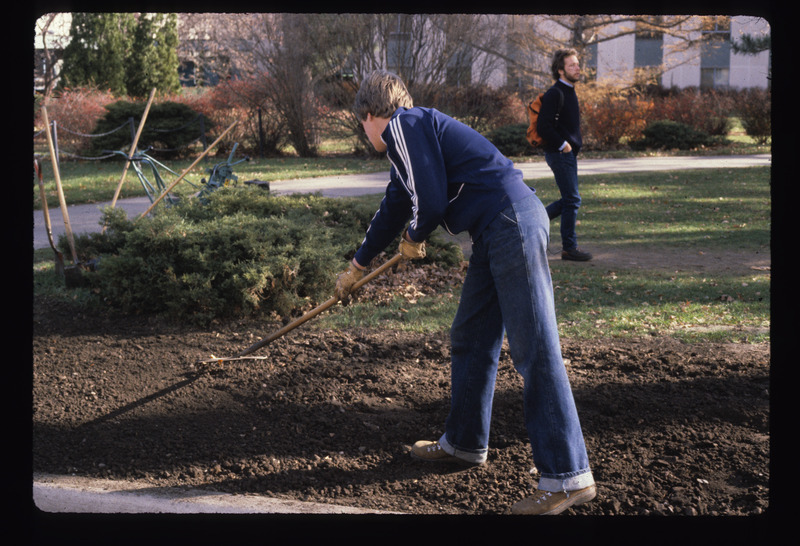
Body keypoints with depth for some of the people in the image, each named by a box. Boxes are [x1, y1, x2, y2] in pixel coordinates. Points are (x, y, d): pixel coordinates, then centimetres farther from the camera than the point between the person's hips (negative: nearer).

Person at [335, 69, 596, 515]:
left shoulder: (404, 125, -4)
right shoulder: (412, 132, 26)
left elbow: (431, 200, -14)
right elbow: (395, 208, 38)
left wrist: (414, 239, 9)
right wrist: (357, 267, 50)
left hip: (513, 223, -10)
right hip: (497, 232, 10)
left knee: (535, 351, -11)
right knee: (470, 340, 19)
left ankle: (569, 476, -9)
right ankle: (465, 443, 33)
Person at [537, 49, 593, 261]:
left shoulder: (569, 91, 15)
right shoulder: (555, 93, -15)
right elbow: (543, 126, -22)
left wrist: (574, 143, 13)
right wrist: (562, 144, -16)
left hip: (568, 153, 10)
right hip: (560, 154, -10)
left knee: (569, 199, 14)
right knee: (572, 199, -6)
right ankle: (569, 247, 2)